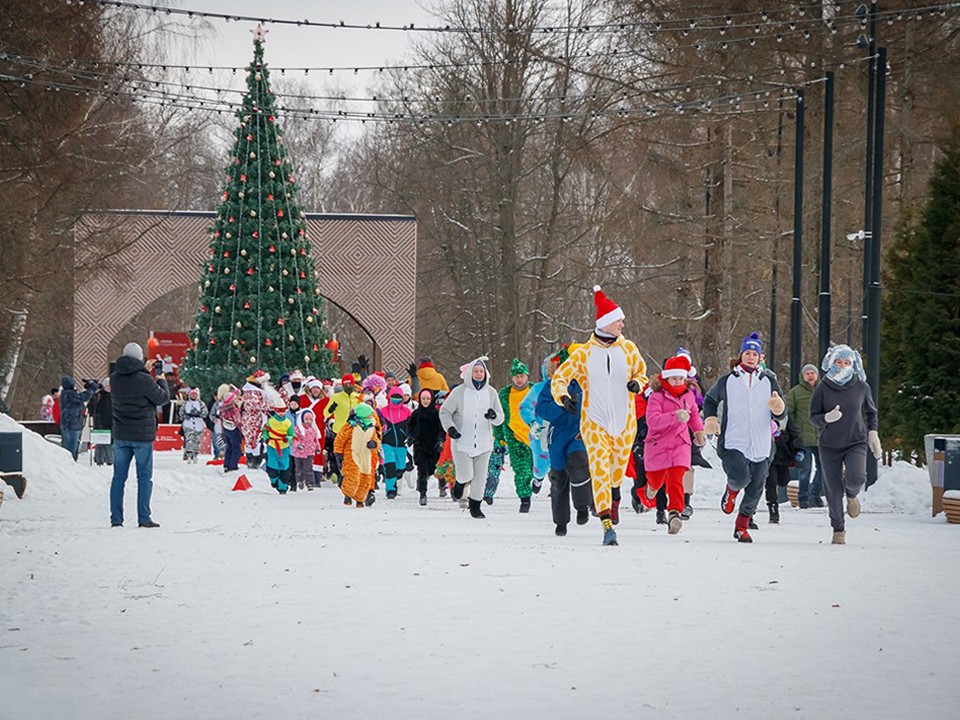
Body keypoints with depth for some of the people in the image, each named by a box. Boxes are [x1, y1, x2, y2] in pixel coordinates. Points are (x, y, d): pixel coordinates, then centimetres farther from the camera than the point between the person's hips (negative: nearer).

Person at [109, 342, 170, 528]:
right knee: (144, 476, 5)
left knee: (118, 476, 10)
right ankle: (144, 517, 2)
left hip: (120, 436, 4)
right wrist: (161, 381, 12)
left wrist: (144, 371, 20)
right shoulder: (144, 380, -18)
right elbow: (163, 398, -6)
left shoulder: (114, 378, -2)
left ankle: (116, 518, 9)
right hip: (142, 436, -4)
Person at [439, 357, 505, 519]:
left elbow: (500, 418, 6)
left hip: (483, 443, 3)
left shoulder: (491, 392, 4)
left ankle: (475, 506, 19)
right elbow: (445, 412, 2)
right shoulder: (459, 392, -5)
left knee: (480, 477, 4)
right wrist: (450, 428, -16)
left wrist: (494, 416, -18)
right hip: (462, 442, -3)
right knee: (466, 475, -8)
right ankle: (460, 482, 27)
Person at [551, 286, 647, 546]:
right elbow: (559, 378, 0)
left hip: (624, 421, 3)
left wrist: (637, 383, -7)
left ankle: (614, 493, 48)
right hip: (594, 422, -3)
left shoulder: (628, 348, 1)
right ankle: (607, 524, -16)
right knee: (600, 469, -14)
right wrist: (563, 397, -20)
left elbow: (641, 371, 16)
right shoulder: (583, 353, -6)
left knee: (618, 469, 13)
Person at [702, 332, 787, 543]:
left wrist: (778, 409, -15)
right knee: (741, 477, -25)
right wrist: (709, 419, 5)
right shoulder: (727, 381, 5)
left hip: (761, 446, 2)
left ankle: (742, 526, 25)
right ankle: (732, 490, 12)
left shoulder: (769, 381, 8)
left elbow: (781, 414, 9)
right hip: (733, 443, -2)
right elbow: (710, 400, 23)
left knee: (755, 490, 4)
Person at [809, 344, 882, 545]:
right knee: (833, 490, 1)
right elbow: (813, 416, 0)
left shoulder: (861, 387, 0)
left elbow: (871, 412, 16)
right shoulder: (823, 388, -4)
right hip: (829, 445, 0)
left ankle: (851, 495, 13)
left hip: (856, 442, 0)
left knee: (856, 479, -25)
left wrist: (872, 433, 3)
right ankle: (838, 530, 21)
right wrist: (827, 418, -21)